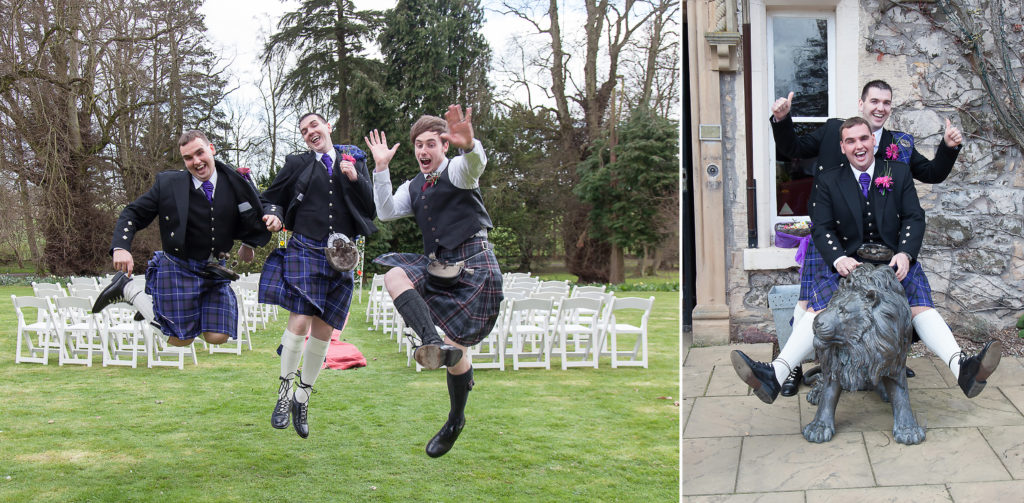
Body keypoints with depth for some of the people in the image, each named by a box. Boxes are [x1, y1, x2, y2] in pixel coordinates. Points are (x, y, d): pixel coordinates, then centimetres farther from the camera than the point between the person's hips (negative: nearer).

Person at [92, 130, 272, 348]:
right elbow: (133, 214, -7)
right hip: (178, 270, -4)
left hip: (215, 271, 4)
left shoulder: (235, 184, -5)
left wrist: (249, 243, 0)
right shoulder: (168, 183, -10)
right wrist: (121, 247, -21)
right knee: (181, 339, 1)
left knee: (217, 336, -1)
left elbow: (256, 219, 10)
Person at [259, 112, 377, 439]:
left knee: (324, 331, 4)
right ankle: (285, 390, 4)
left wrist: (355, 179, -10)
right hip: (304, 250, -2)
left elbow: (372, 207, 5)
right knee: (300, 321, -16)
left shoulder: (354, 160, 11)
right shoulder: (298, 164, 8)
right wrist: (275, 216, -5)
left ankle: (303, 398, 21)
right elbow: (273, 198, 16)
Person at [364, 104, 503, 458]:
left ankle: (456, 419, 17)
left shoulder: (456, 171, -4)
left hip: (474, 266, -6)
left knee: (455, 349, -5)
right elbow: (386, 212, 4)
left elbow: (475, 165, -29)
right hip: (437, 266, 6)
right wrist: (381, 168, -2)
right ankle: (432, 342, -36)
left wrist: (469, 145, -54)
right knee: (395, 277, -23)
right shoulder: (413, 187, 17)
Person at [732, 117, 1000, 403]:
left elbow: (914, 219, 5)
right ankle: (776, 375, -42)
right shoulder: (828, 182, 9)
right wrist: (838, 259, -20)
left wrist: (905, 254, -15)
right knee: (819, 305, -26)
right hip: (848, 263, -1)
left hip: (894, 261, 1)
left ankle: (962, 368, -46)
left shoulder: (899, 173, 11)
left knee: (921, 303, -28)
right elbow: (821, 228, 1)